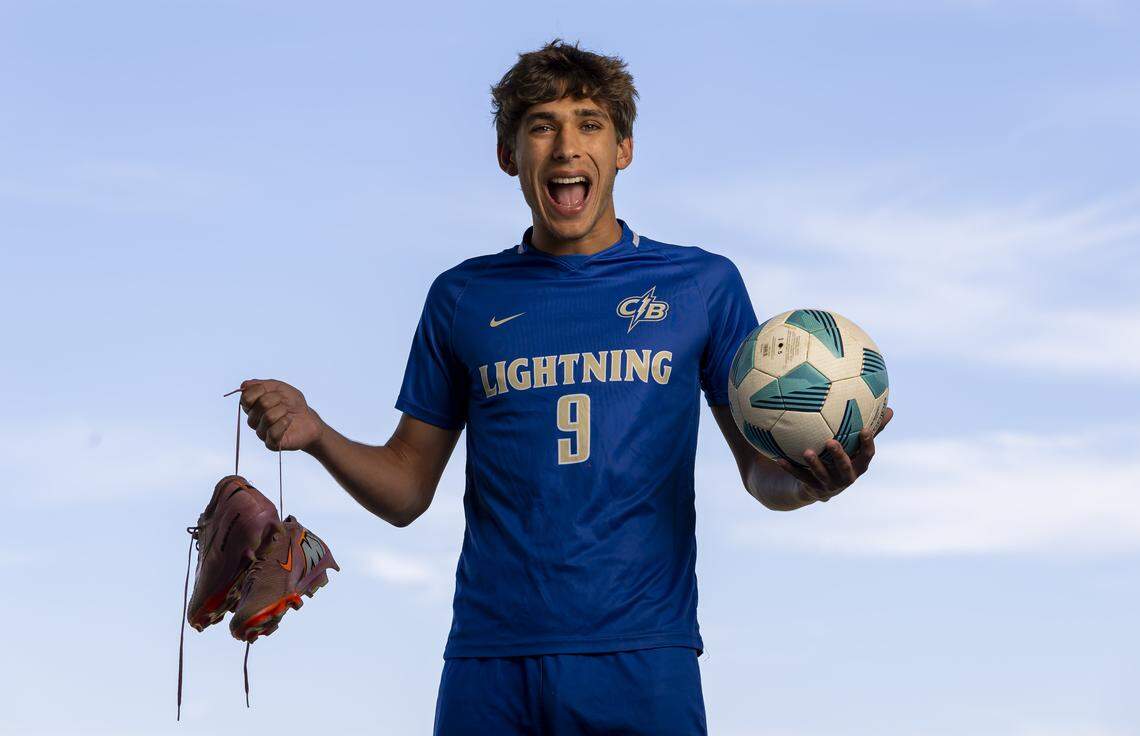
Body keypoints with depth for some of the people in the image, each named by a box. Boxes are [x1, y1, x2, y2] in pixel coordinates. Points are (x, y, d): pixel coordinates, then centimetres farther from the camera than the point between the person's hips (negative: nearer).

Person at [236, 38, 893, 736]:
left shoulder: (703, 284, 6)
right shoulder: (463, 297, 11)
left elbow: (764, 469, 10)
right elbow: (406, 489, 13)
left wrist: (808, 482, -14)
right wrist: (315, 435, -6)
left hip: (642, 656, -1)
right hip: (489, 660, 1)